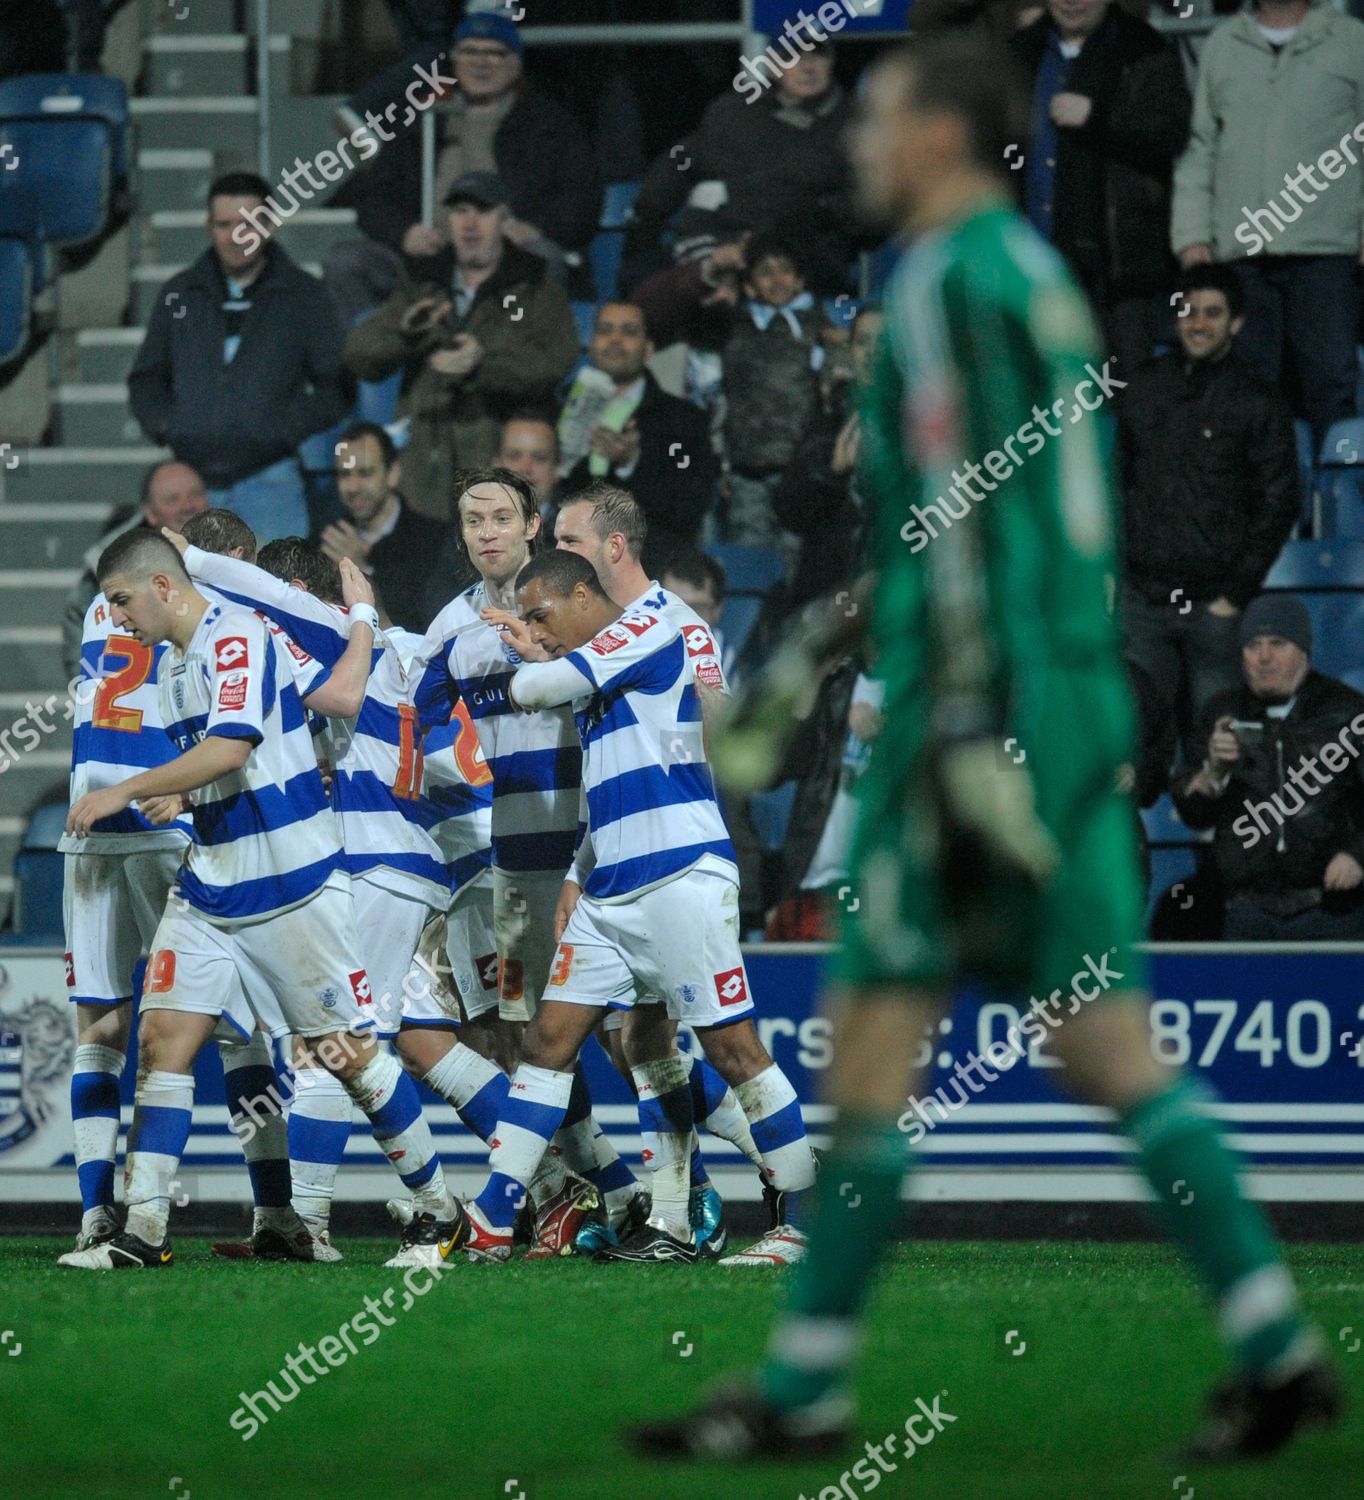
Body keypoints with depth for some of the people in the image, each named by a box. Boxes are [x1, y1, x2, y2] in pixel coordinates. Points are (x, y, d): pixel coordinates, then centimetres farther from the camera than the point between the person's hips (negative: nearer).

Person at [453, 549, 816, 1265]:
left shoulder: (648, 633, -5)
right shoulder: (594, 683, 22)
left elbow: (536, 686, -13)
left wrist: (523, 673, 9)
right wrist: (578, 876, 18)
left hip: (682, 877, -9)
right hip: (610, 895, 9)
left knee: (733, 1047, -8)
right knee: (548, 1041, 3)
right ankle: (490, 1225, 3)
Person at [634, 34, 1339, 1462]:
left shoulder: (945, 283, -10)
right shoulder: (1037, 274, 19)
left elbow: (956, 520, -17)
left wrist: (965, 732, -21)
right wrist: (819, 651, 31)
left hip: (982, 702, -9)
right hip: (1080, 691, 9)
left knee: (873, 1026, -2)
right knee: (1102, 1040, 6)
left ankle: (807, 1382, 2)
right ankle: (1274, 1341, -2)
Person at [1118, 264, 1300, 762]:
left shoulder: (1259, 404, 1)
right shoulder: (1142, 390, 11)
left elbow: (1280, 503, 0)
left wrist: (1237, 595, -5)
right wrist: (1113, 568, 10)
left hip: (1213, 607, -3)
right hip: (1143, 601, 3)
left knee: (1213, 751, -3)